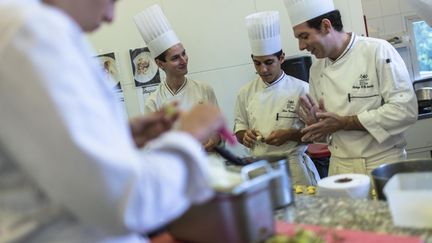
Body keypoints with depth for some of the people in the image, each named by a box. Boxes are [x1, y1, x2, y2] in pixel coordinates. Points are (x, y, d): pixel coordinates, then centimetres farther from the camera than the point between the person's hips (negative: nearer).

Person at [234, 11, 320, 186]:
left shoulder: (300, 89, -7)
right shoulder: (246, 92, 3)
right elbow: (239, 128, 13)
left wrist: (290, 135, -18)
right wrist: (244, 136, -8)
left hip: (294, 168, -2)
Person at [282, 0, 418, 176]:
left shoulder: (378, 51, -12)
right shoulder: (316, 69, 5)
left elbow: (406, 110, -18)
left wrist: (344, 123, -19)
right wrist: (317, 124, -11)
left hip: (382, 164, -4)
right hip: (340, 168, 4)